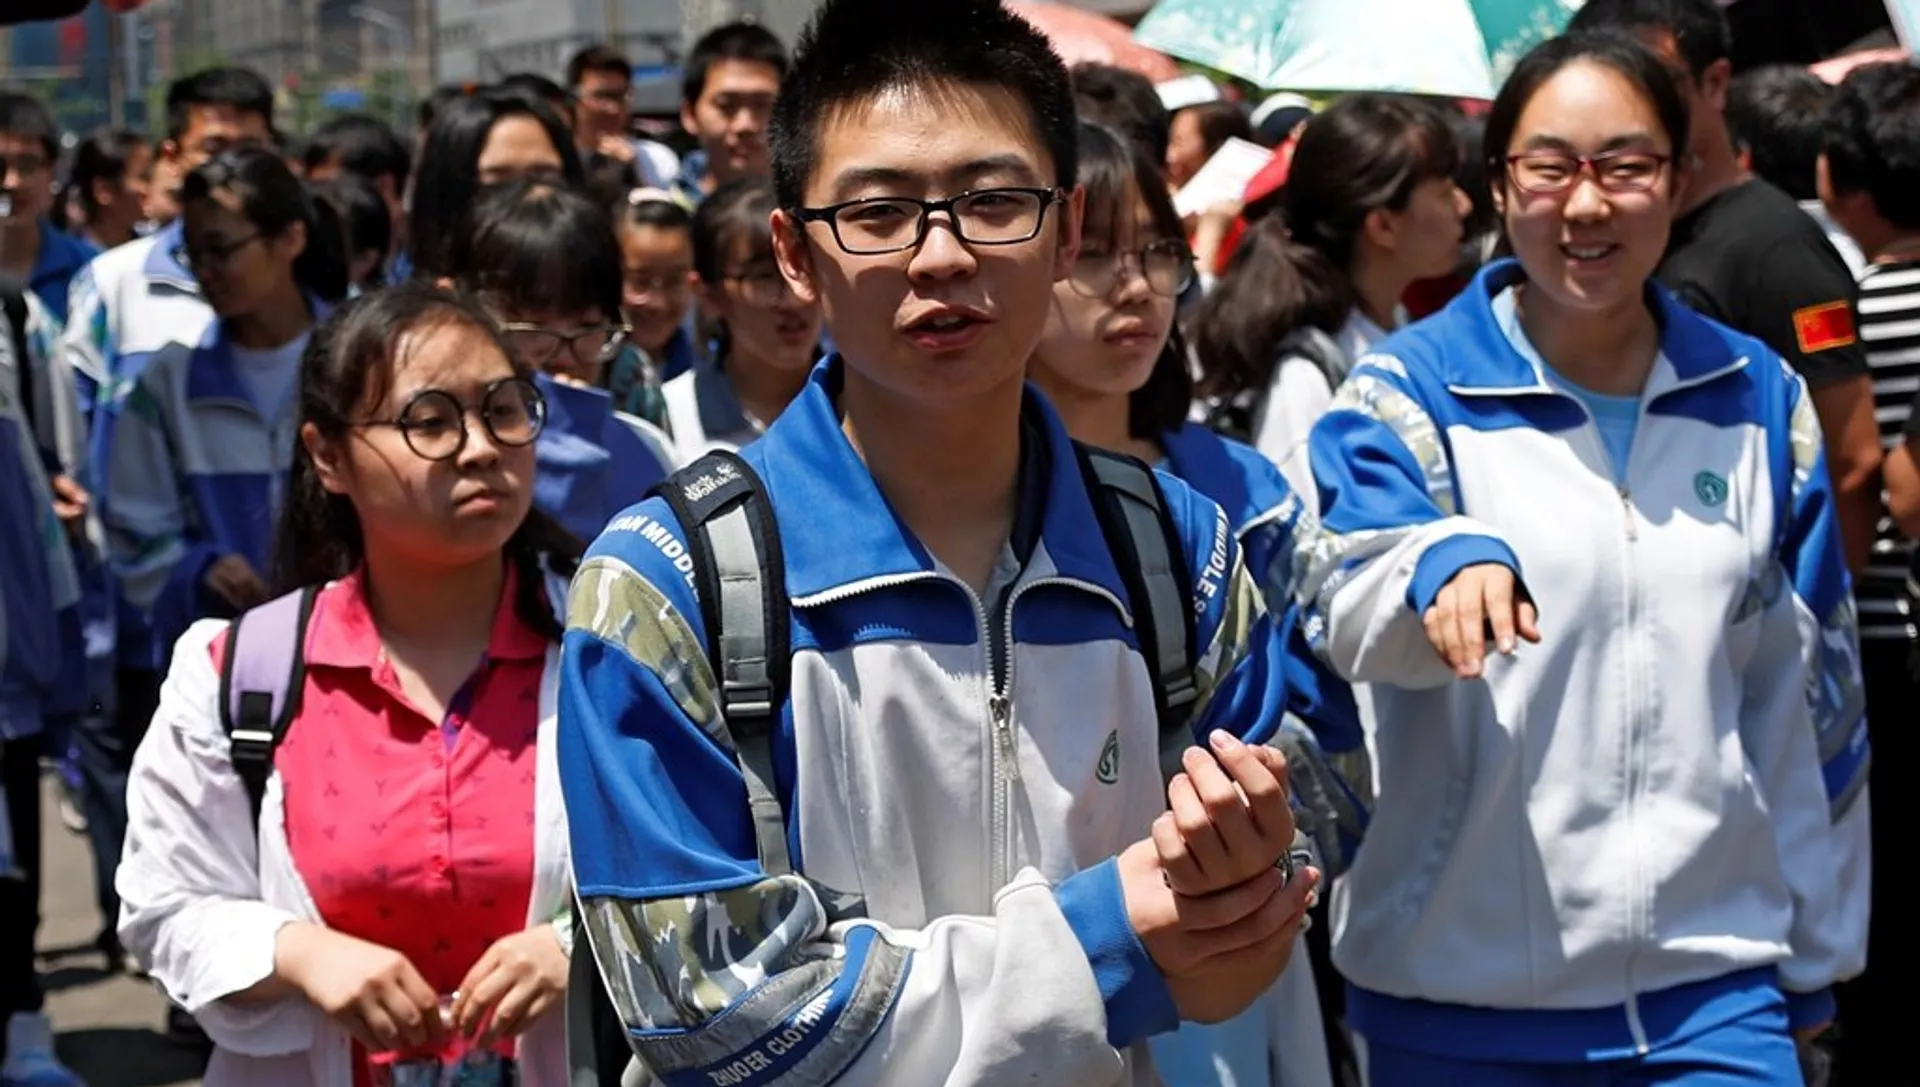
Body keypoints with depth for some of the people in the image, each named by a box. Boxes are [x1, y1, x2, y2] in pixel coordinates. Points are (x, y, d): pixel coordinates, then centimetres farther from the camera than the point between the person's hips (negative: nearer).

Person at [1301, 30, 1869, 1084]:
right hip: (1460, 991, -2)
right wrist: (1451, 563, -41)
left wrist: (1813, 956, 15)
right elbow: (1348, 608, -19)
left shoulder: (1759, 401, 8)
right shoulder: (1412, 388, -2)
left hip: (1710, 978, 2)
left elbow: (1807, 698, 13)